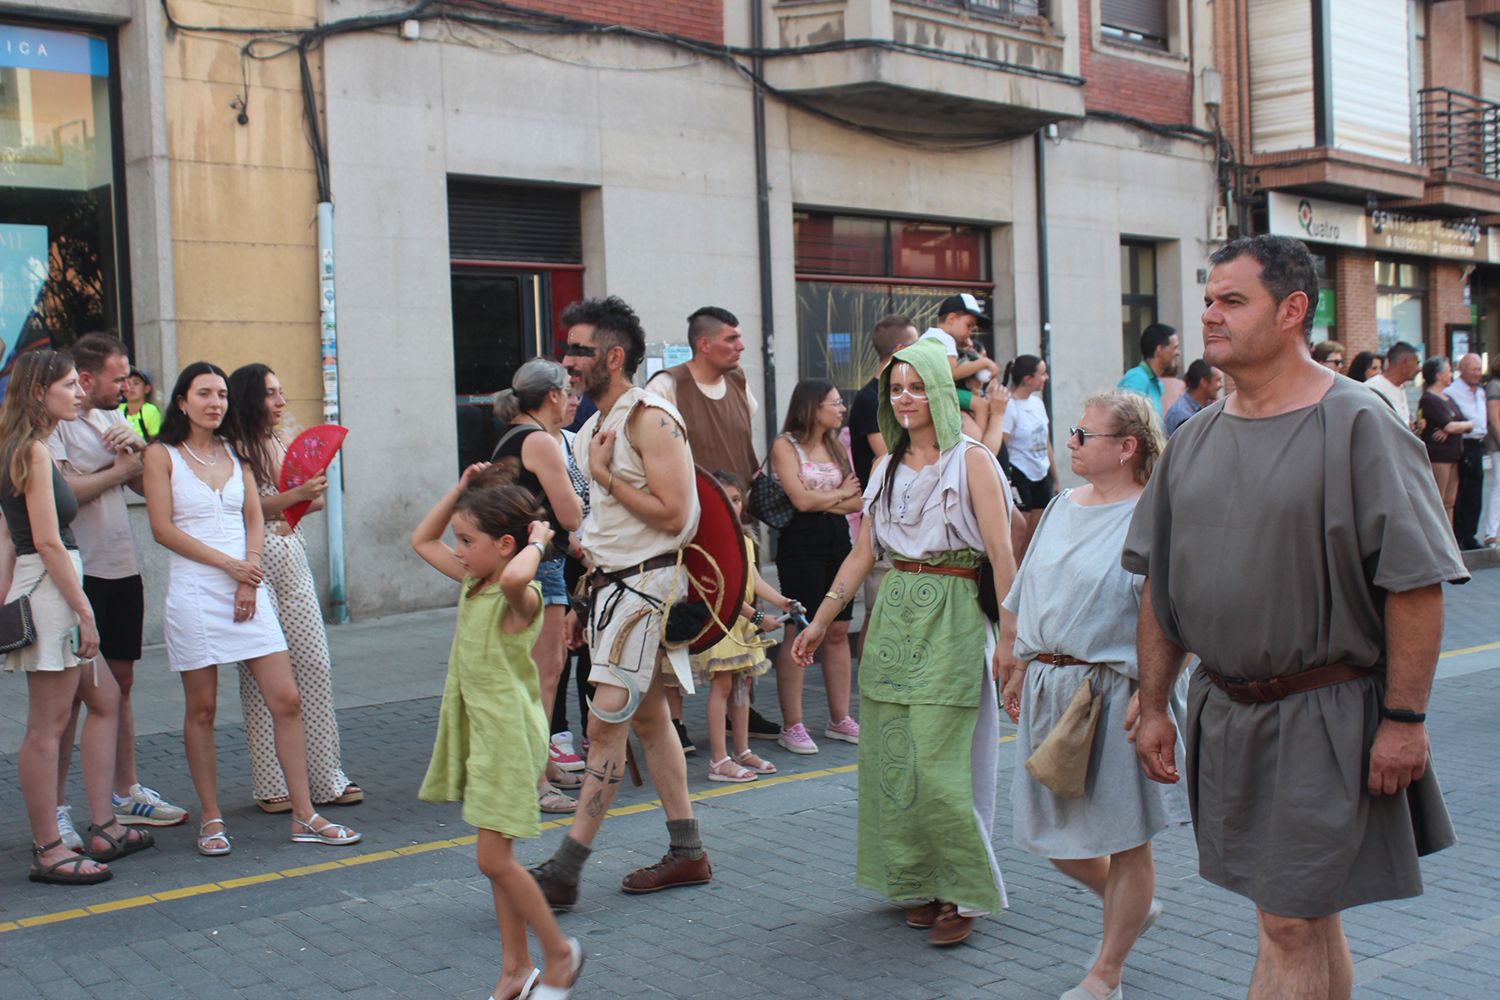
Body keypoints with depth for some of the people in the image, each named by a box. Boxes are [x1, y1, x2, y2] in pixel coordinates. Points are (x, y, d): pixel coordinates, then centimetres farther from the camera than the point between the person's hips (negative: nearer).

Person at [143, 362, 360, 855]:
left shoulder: (235, 452, 14)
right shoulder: (162, 454, 1)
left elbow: (254, 519, 10)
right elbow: (163, 529, -7)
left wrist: (250, 579, -5)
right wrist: (229, 564, -11)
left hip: (247, 590, 4)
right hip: (195, 591, -4)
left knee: (287, 701, -2)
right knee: (201, 709, 2)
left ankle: (304, 816, 3)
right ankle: (211, 819, 14)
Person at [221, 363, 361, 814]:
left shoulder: (286, 443, 14)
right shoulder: (231, 449, -6)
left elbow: (317, 500, 17)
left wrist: (272, 507, -1)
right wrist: (293, 496, -19)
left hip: (292, 557, 6)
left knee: (315, 666, 4)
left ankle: (325, 777, 10)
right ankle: (272, 786, 5)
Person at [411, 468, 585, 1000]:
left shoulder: (519, 596, -18)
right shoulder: (472, 582, 9)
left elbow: (513, 578, -44)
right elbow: (422, 540, 20)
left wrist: (537, 544, -25)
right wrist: (460, 490, 10)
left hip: (510, 735, -9)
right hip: (478, 732, 9)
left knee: (495, 859, -7)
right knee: (496, 858, 12)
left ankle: (560, 953, 12)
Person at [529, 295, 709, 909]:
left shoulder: (650, 418, -15)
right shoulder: (598, 426, 14)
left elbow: (671, 514, -21)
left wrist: (603, 476, -16)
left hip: (646, 583, -10)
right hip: (612, 582, 10)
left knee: (605, 725, -9)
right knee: (648, 718, 14)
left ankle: (564, 870, -6)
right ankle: (687, 853, 23)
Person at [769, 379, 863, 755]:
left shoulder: (837, 446, 15)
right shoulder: (786, 445, -4)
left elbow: (858, 501, 7)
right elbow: (801, 500, -15)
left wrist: (822, 501, -9)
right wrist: (840, 494, 1)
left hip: (838, 541, 6)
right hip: (801, 543, -6)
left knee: (838, 631, 7)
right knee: (799, 632, -5)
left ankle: (840, 719, 16)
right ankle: (792, 726, 1)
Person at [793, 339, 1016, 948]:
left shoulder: (971, 461, -3)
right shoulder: (886, 468, 14)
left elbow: (1001, 554, -7)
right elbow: (863, 553, 16)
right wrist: (821, 621, 13)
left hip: (950, 619, -6)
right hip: (891, 618, 6)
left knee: (936, 763, -9)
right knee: (891, 756, 5)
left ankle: (961, 893, 4)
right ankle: (920, 884, 18)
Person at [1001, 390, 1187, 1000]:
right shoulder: (1063, 505, 10)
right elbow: (1026, 596, 18)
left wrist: (1146, 698, -24)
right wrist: (1019, 669, 18)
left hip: (1114, 693, -7)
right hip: (1050, 691, 8)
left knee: (1124, 840, 7)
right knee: (1053, 837, 15)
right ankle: (1134, 907, 42)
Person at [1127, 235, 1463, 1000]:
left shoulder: (1358, 426, -11)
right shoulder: (1195, 439, 7)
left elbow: (1415, 583, -13)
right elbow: (1160, 585, 12)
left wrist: (1402, 718, -15)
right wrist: (1153, 706, 10)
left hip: (1325, 714, -6)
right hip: (1223, 711, 6)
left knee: (1291, 922, -3)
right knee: (1307, 915, 17)